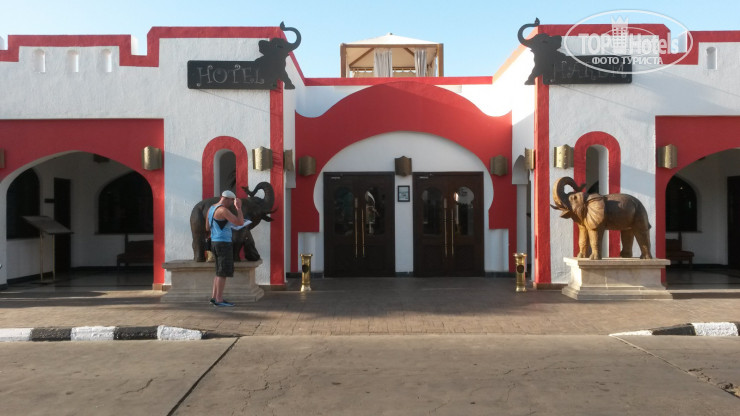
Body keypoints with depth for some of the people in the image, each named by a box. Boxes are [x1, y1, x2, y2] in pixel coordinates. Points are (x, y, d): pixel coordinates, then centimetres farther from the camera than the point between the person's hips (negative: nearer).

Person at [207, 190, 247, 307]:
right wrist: (239, 208, -12)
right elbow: (241, 223, -20)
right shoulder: (223, 210, -17)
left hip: (215, 242, 10)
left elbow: (207, 227, 20)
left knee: (220, 271, 16)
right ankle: (219, 300, 1)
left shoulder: (211, 208, 12)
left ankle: (214, 297, 17)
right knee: (224, 272, -3)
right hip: (223, 243, -10)